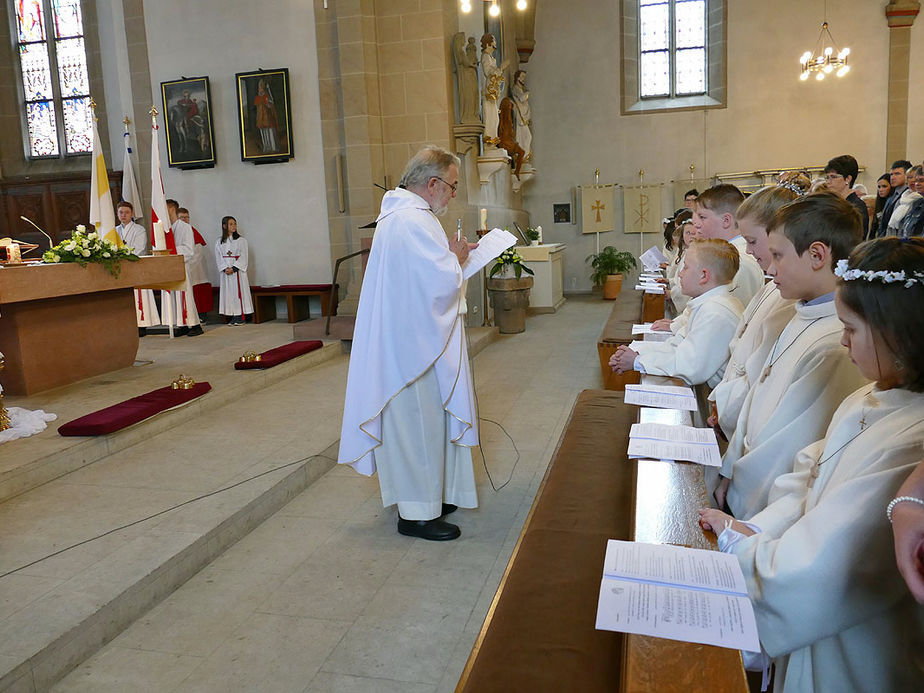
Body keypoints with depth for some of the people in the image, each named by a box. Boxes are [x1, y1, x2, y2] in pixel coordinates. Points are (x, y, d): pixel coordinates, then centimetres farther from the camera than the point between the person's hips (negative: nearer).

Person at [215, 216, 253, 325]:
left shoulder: (241, 240, 3)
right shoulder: (219, 242, 9)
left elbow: (243, 257, -4)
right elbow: (218, 258, 4)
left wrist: (233, 268, -15)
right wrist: (225, 268, -13)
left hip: (238, 270, -2)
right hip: (225, 272, 2)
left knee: (239, 291, -5)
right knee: (228, 292, 0)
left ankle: (240, 317, -2)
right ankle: (231, 317, 3)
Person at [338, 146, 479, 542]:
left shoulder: (397, 214, 14)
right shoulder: (414, 221, -21)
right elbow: (443, 282, -26)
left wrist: (450, 258, 10)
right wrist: (456, 258, -7)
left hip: (403, 339, 11)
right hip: (413, 343, -11)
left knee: (421, 419, 18)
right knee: (418, 422, 0)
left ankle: (428, 496, 32)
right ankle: (417, 513, 12)